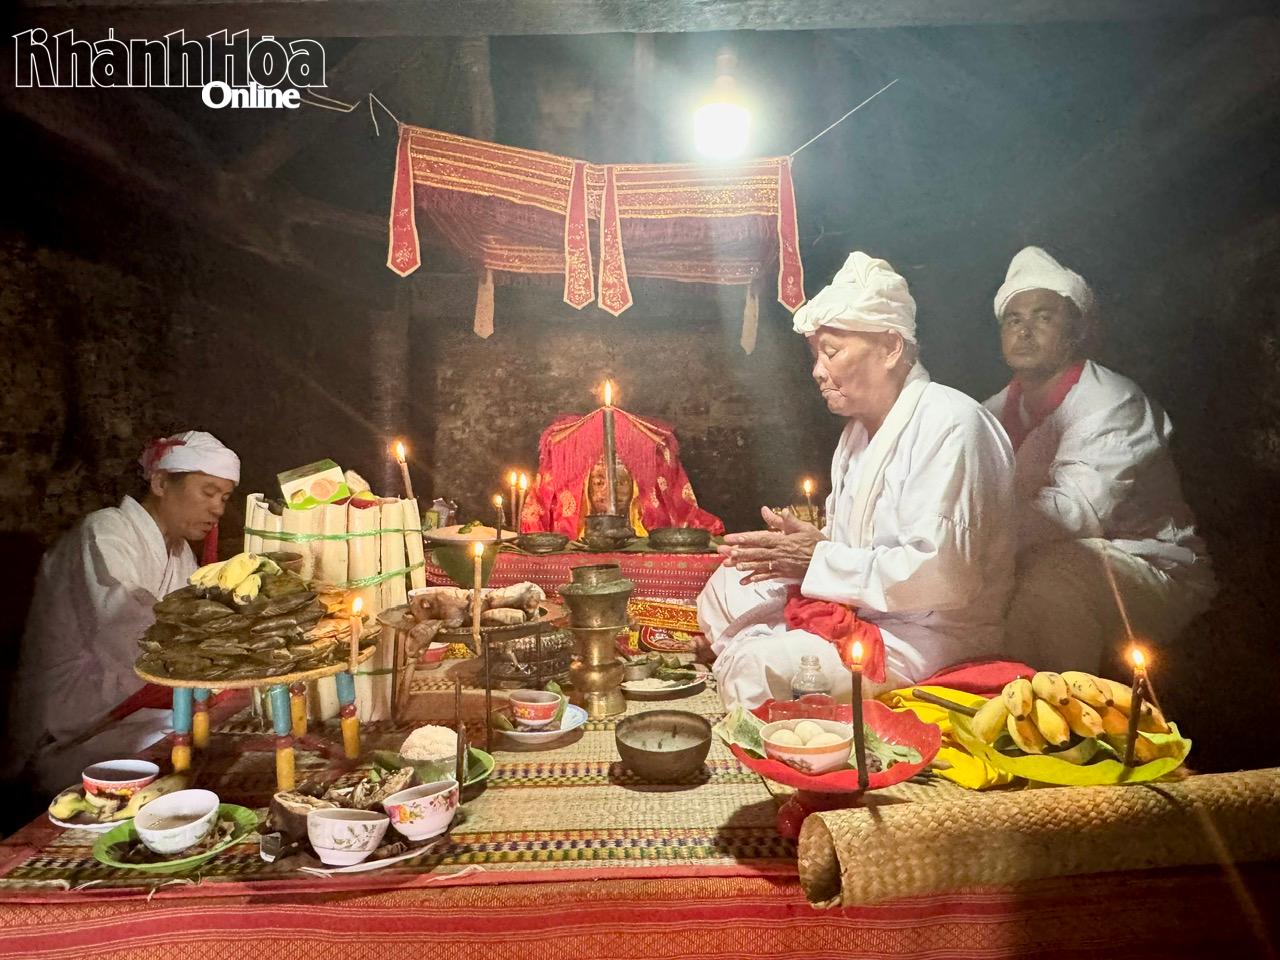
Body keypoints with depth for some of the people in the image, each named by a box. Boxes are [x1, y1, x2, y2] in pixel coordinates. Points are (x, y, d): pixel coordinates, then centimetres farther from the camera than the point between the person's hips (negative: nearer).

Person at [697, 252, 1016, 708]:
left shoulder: (949, 425, -19)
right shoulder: (861, 425, 12)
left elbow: (943, 573, -28)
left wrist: (819, 561, -22)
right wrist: (798, 550, -6)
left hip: (932, 636, -10)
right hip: (859, 608, 10)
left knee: (758, 669, -26)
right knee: (726, 588, 11)